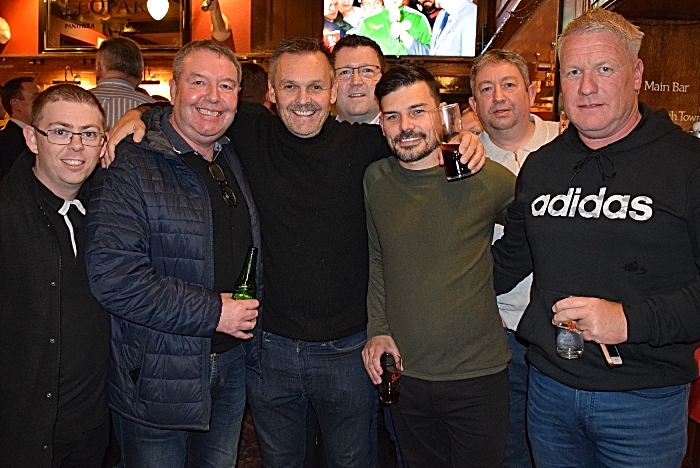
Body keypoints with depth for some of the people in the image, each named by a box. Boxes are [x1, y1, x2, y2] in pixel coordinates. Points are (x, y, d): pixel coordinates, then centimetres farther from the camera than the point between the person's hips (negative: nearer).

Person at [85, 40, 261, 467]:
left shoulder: (234, 160, 7)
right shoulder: (131, 167, -15)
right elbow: (111, 274, -24)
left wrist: (250, 312, 5)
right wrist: (211, 312, -21)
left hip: (232, 366, 6)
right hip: (157, 379, -6)